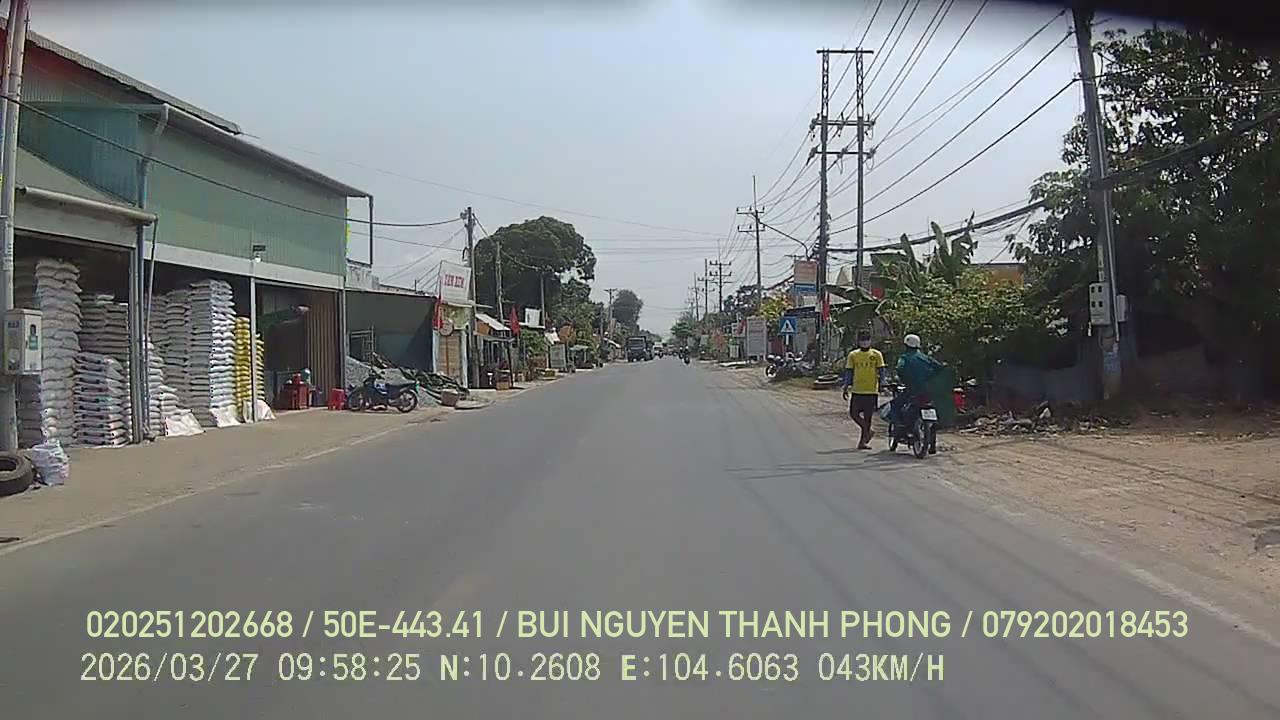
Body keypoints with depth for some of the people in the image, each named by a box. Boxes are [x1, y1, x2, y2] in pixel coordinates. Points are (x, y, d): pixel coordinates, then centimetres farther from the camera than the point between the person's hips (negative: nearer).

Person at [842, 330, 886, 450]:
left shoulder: (876, 354, 2)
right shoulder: (853, 355, 7)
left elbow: (881, 371, 3)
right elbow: (849, 372, 9)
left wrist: (881, 384, -9)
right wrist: (846, 388, 4)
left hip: (871, 390, -2)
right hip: (857, 390, 2)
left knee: (867, 416, 1)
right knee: (854, 414, -4)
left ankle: (863, 441, 11)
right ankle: (868, 432, 18)